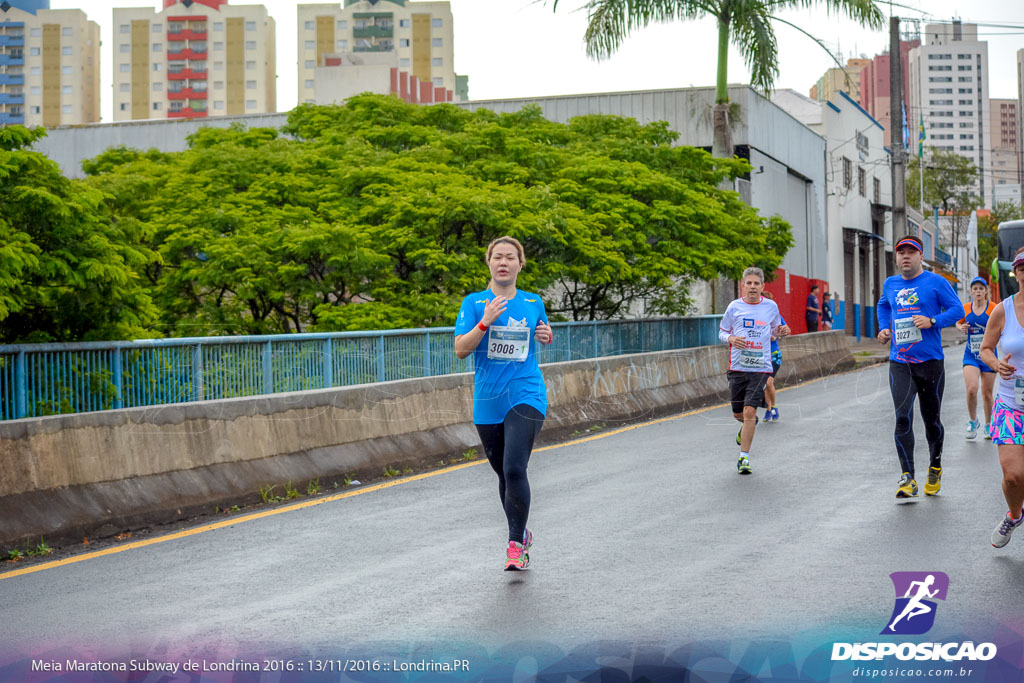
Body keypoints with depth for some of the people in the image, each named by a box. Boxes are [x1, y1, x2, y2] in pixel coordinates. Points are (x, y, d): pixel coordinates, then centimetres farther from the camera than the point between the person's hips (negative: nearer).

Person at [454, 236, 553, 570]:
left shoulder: (533, 303, 7)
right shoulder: (474, 302, 2)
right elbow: (461, 349, -7)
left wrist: (546, 335, 2)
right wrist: (485, 322, -20)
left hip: (526, 397, -1)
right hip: (488, 402, 1)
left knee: (514, 469, -18)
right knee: (504, 474, 12)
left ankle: (516, 544, -8)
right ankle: (521, 534, 32)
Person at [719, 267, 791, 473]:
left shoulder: (771, 306, 5)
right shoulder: (734, 307, 2)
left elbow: (775, 329, 19)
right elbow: (722, 332, 10)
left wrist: (781, 331, -4)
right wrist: (731, 339, -12)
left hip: (761, 367, -1)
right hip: (737, 366, 1)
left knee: (750, 412, -13)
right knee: (738, 413, 9)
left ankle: (744, 458, -4)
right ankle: (748, 425, 47)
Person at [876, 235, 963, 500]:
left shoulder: (936, 282, -2)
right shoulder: (890, 284, 11)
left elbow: (957, 309, -4)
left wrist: (933, 321, -19)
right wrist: (884, 328, 14)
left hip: (930, 361, -2)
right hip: (900, 363, 2)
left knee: (931, 419, 8)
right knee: (903, 417, -13)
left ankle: (935, 468, 32)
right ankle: (907, 477, -12)